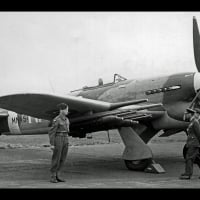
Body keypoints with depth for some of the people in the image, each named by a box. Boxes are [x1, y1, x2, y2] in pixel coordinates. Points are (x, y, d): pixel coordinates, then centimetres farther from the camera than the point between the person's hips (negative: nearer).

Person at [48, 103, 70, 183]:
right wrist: (52, 145, -16)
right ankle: (52, 177, 3)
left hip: (65, 140, 7)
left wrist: (67, 142, 19)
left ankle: (57, 176, 13)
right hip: (58, 140, -7)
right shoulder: (56, 120, -12)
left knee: (62, 159, 6)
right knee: (56, 159, -5)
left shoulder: (66, 119, 13)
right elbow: (51, 132, -13)